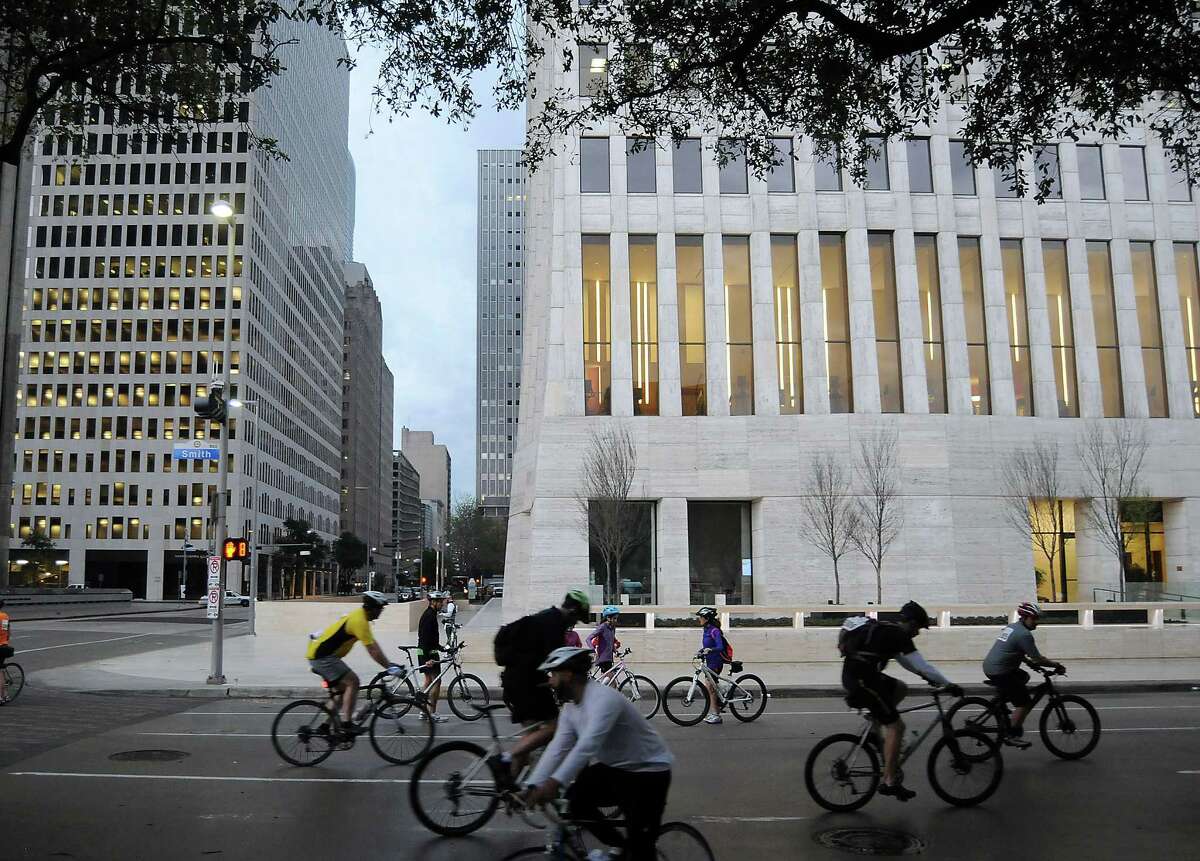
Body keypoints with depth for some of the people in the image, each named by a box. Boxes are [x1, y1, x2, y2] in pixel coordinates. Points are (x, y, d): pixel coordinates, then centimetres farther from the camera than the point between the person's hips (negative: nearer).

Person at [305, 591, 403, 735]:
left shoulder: (359, 616, 12)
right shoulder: (359, 621, -20)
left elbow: (373, 645, 17)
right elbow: (372, 650, -22)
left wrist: (389, 663, 14)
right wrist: (390, 668, -17)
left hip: (318, 653, 10)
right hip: (322, 656, -10)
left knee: (342, 688, 16)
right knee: (352, 682, -13)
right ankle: (347, 723, -13)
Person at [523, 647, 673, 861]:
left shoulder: (603, 698, -28)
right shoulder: (571, 707, 0)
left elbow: (587, 745, -40)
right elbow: (557, 748, -6)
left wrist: (555, 783, -49)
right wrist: (532, 786, -18)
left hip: (648, 771, -8)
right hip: (613, 767, 8)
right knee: (574, 800, -10)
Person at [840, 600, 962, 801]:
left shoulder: (887, 631, 20)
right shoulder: (899, 635, -8)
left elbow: (904, 660, 32)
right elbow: (921, 664, -10)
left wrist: (927, 676, 28)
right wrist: (949, 685, -4)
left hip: (853, 676, 9)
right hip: (861, 679, -9)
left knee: (900, 688, 24)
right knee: (896, 727, -5)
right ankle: (889, 782, -3)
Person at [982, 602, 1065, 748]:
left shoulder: (1011, 627, 16)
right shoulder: (1024, 634, -14)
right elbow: (1038, 658, -13)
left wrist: (1031, 662, 27)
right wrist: (1056, 665, 0)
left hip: (989, 666, 10)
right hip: (999, 672, -10)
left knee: (1024, 676, 30)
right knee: (1025, 703, -4)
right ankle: (1012, 736, -2)